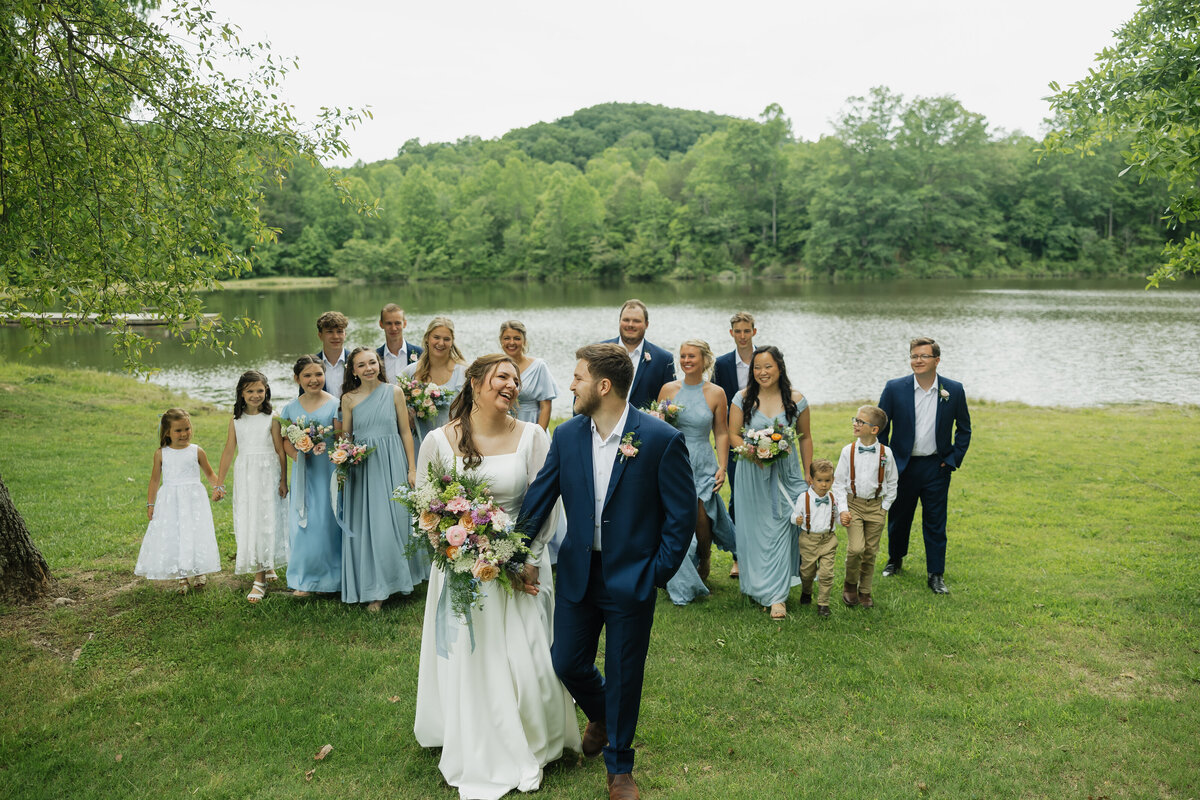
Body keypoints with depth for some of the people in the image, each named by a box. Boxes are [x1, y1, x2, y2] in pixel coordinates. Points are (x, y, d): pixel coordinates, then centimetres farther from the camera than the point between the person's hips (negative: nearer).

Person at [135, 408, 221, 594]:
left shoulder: (196, 452, 0)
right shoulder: (161, 454, 2)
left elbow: (209, 473, 11)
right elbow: (155, 479, 11)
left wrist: (216, 486, -8)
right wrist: (150, 504, 9)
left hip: (193, 499, -1)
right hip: (170, 502, 1)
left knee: (195, 535, -3)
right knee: (172, 537, -1)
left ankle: (199, 571, 14)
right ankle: (182, 579, 8)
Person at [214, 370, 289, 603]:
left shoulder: (271, 420, -4)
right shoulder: (236, 420, 5)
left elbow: (280, 451, -3)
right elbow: (229, 451, 8)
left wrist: (283, 480, -7)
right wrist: (219, 482, 8)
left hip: (268, 476, -3)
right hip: (244, 477, 3)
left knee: (267, 520, -2)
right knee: (247, 522, 5)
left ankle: (260, 578, 5)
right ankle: (264, 567, 21)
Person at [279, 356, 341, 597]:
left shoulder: (334, 404, -3)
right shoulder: (291, 408, 8)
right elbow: (286, 441, 10)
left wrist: (327, 446, -26)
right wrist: (296, 454, -10)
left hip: (328, 470, -3)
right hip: (303, 472, 3)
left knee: (326, 522, 0)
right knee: (303, 523, 4)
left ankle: (331, 577, 14)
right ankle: (304, 580, 15)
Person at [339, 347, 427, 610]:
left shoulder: (394, 392, 1)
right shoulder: (349, 399, 3)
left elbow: (405, 432, 3)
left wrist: (412, 469, 0)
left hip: (392, 463, -1)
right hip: (361, 467, 1)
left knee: (395, 520, 3)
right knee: (367, 526, 2)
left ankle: (396, 578, 24)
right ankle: (375, 591, 12)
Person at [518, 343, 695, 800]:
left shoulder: (661, 439, -15)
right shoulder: (566, 436, -2)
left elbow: (682, 515, -10)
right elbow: (538, 499, 5)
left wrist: (657, 575, -9)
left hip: (631, 579, -4)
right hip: (578, 572, 4)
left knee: (624, 677, 9)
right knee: (566, 662, 13)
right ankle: (600, 716, 47)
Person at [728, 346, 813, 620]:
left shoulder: (796, 400, -1)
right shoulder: (743, 398, -1)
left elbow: (805, 438, 6)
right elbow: (733, 434, 2)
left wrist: (808, 477, 7)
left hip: (786, 473, 0)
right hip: (752, 473, 1)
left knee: (781, 529, -2)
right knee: (755, 530, 6)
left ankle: (777, 596, 5)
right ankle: (758, 585, 25)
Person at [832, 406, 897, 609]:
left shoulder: (885, 453, -4)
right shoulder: (848, 451, -4)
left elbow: (891, 483, 8)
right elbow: (838, 482, 0)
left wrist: (885, 507, 3)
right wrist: (842, 509, -8)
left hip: (875, 506, 1)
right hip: (853, 504, -1)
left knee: (870, 552, 6)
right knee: (856, 548, -14)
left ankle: (865, 592, 24)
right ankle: (850, 585, 11)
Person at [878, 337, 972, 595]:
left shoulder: (954, 390, -4)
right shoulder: (894, 388, -6)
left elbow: (964, 428, 8)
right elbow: (880, 428, 0)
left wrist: (953, 459, 0)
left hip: (936, 467, 0)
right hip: (902, 465, 0)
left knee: (935, 523, 4)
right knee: (898, 518, 14)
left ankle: (935, 575, 16)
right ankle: (895, 560, 38)